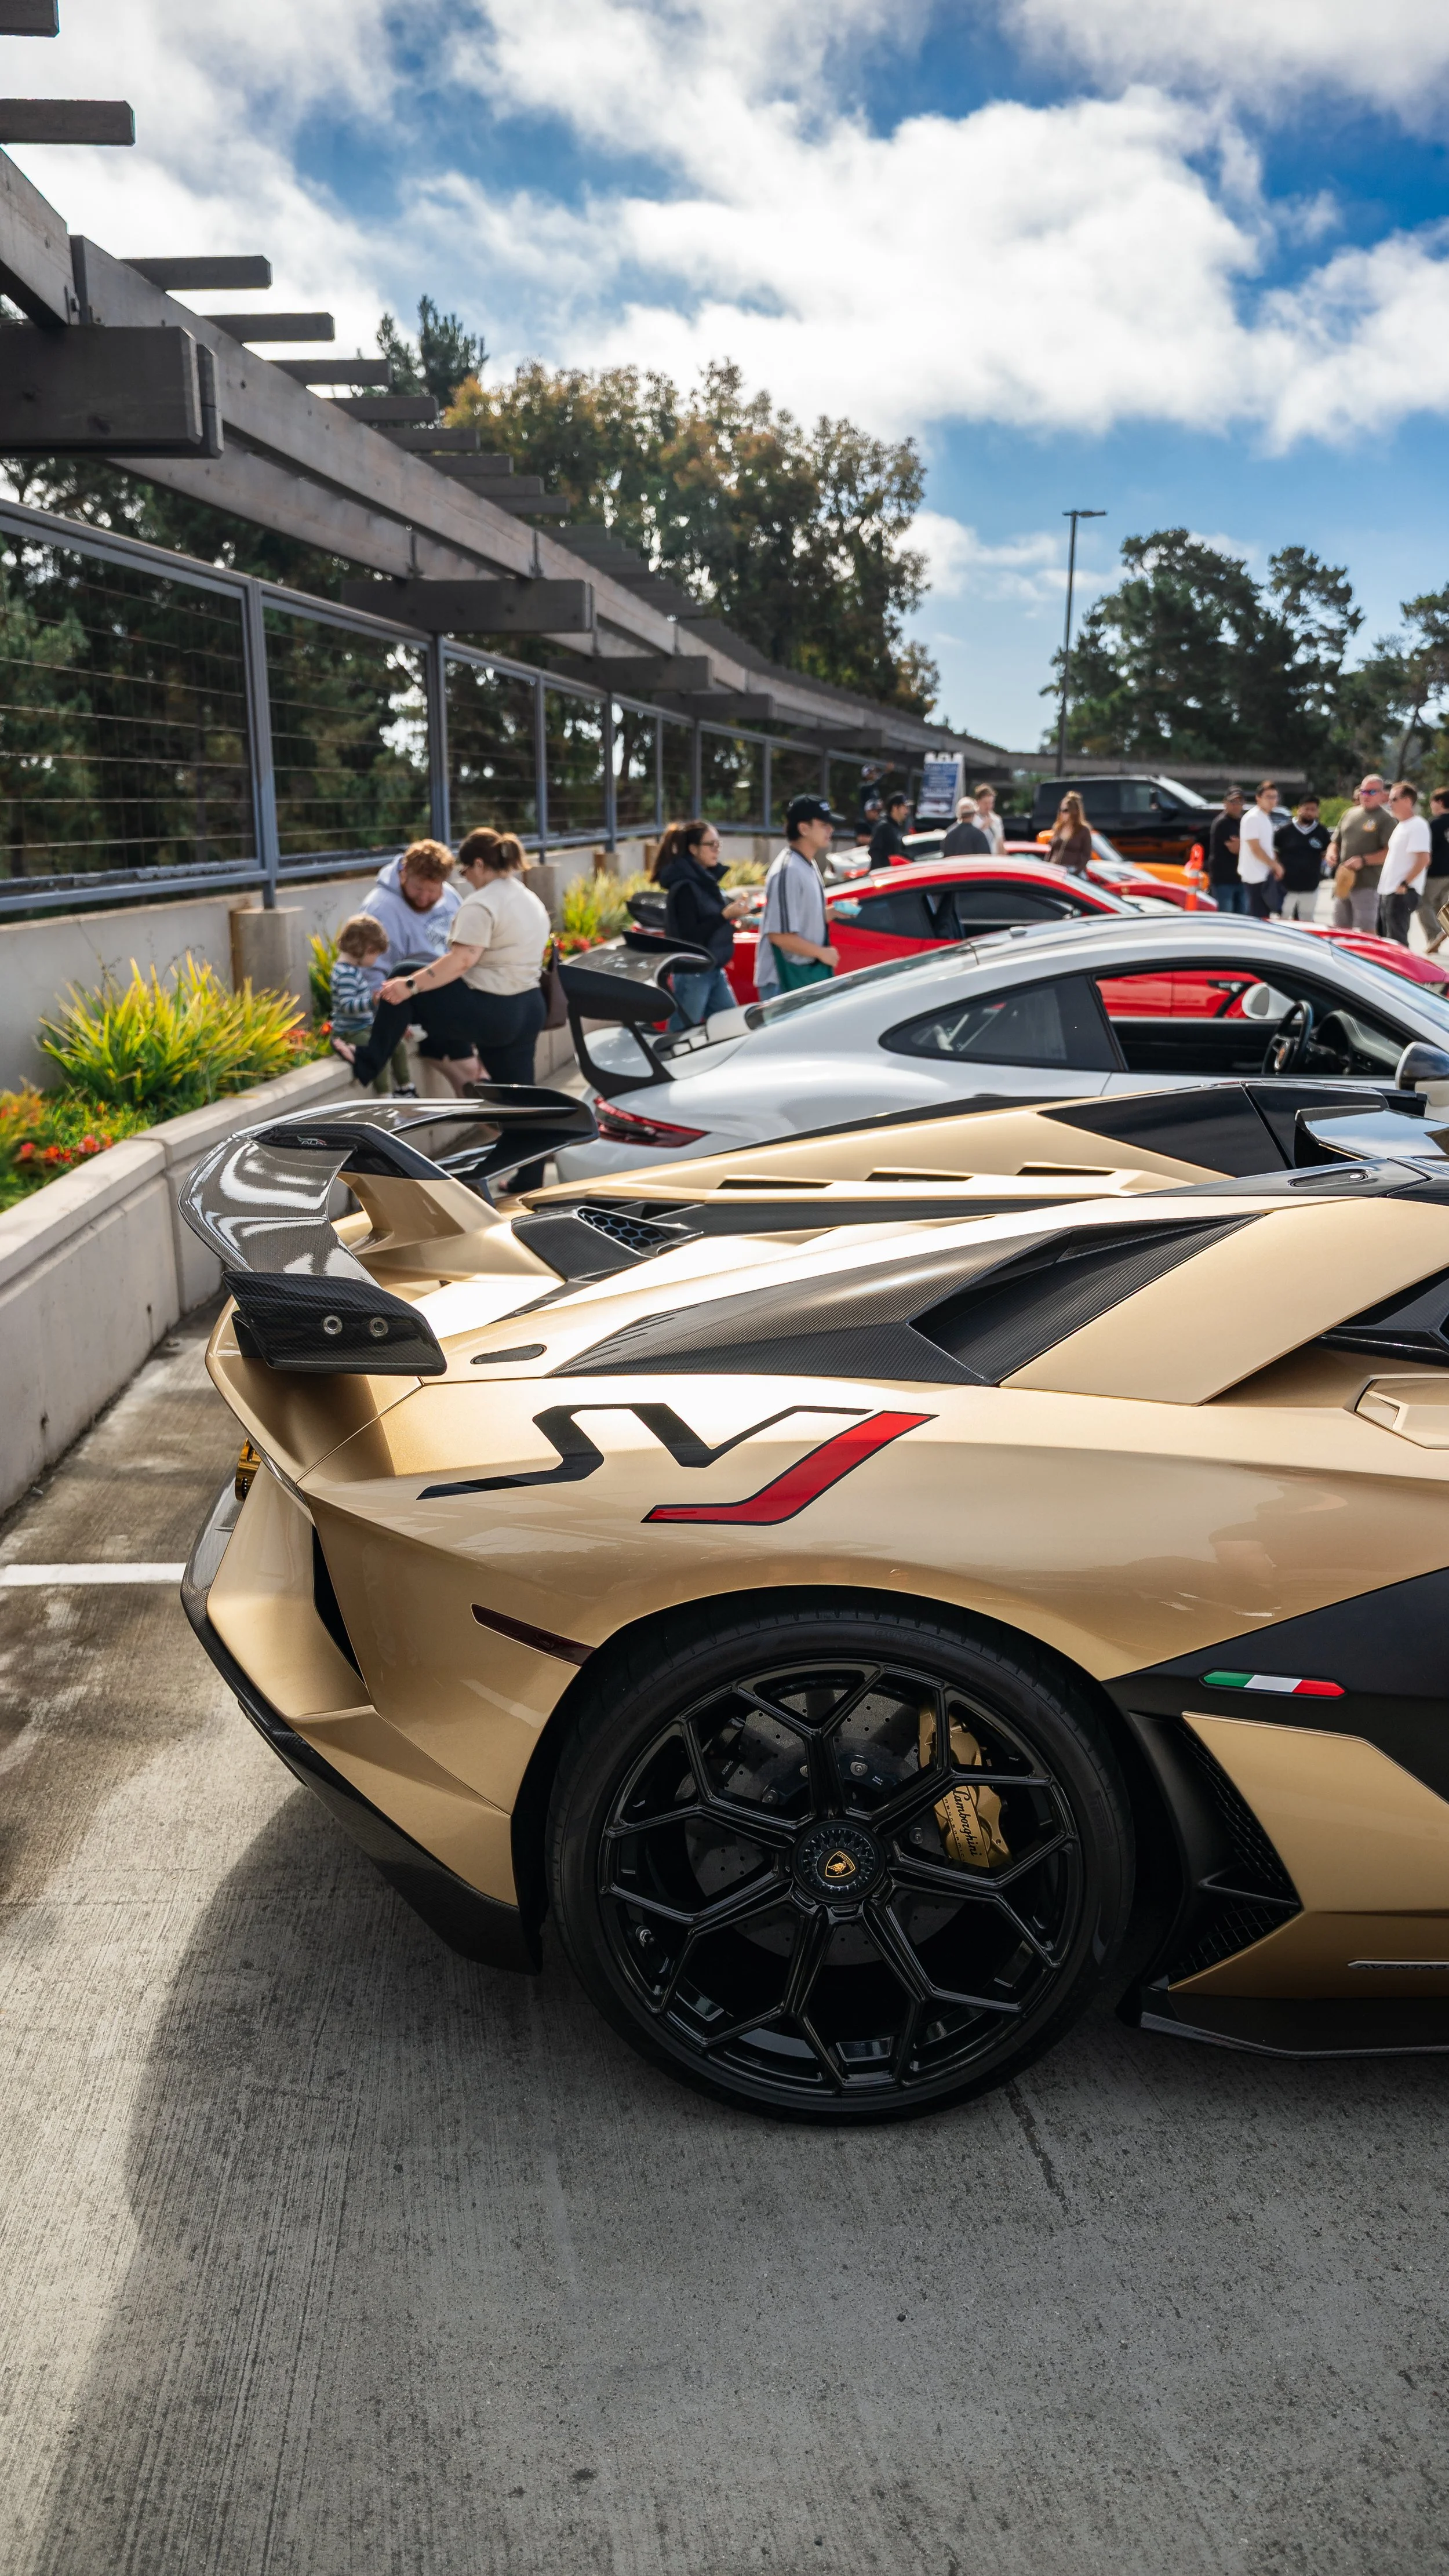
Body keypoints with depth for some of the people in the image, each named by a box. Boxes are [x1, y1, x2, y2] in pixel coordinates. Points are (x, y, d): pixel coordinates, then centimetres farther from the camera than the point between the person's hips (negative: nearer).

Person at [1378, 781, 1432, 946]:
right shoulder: (1400, 826, 18)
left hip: (1402, 893, -10)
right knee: (1384, 941, 13)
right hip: (1387, 892, 10)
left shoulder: (1418, 826, -12)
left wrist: (1405, 884, -20)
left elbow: (1423, 859, -21)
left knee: (1396, 942, -10)